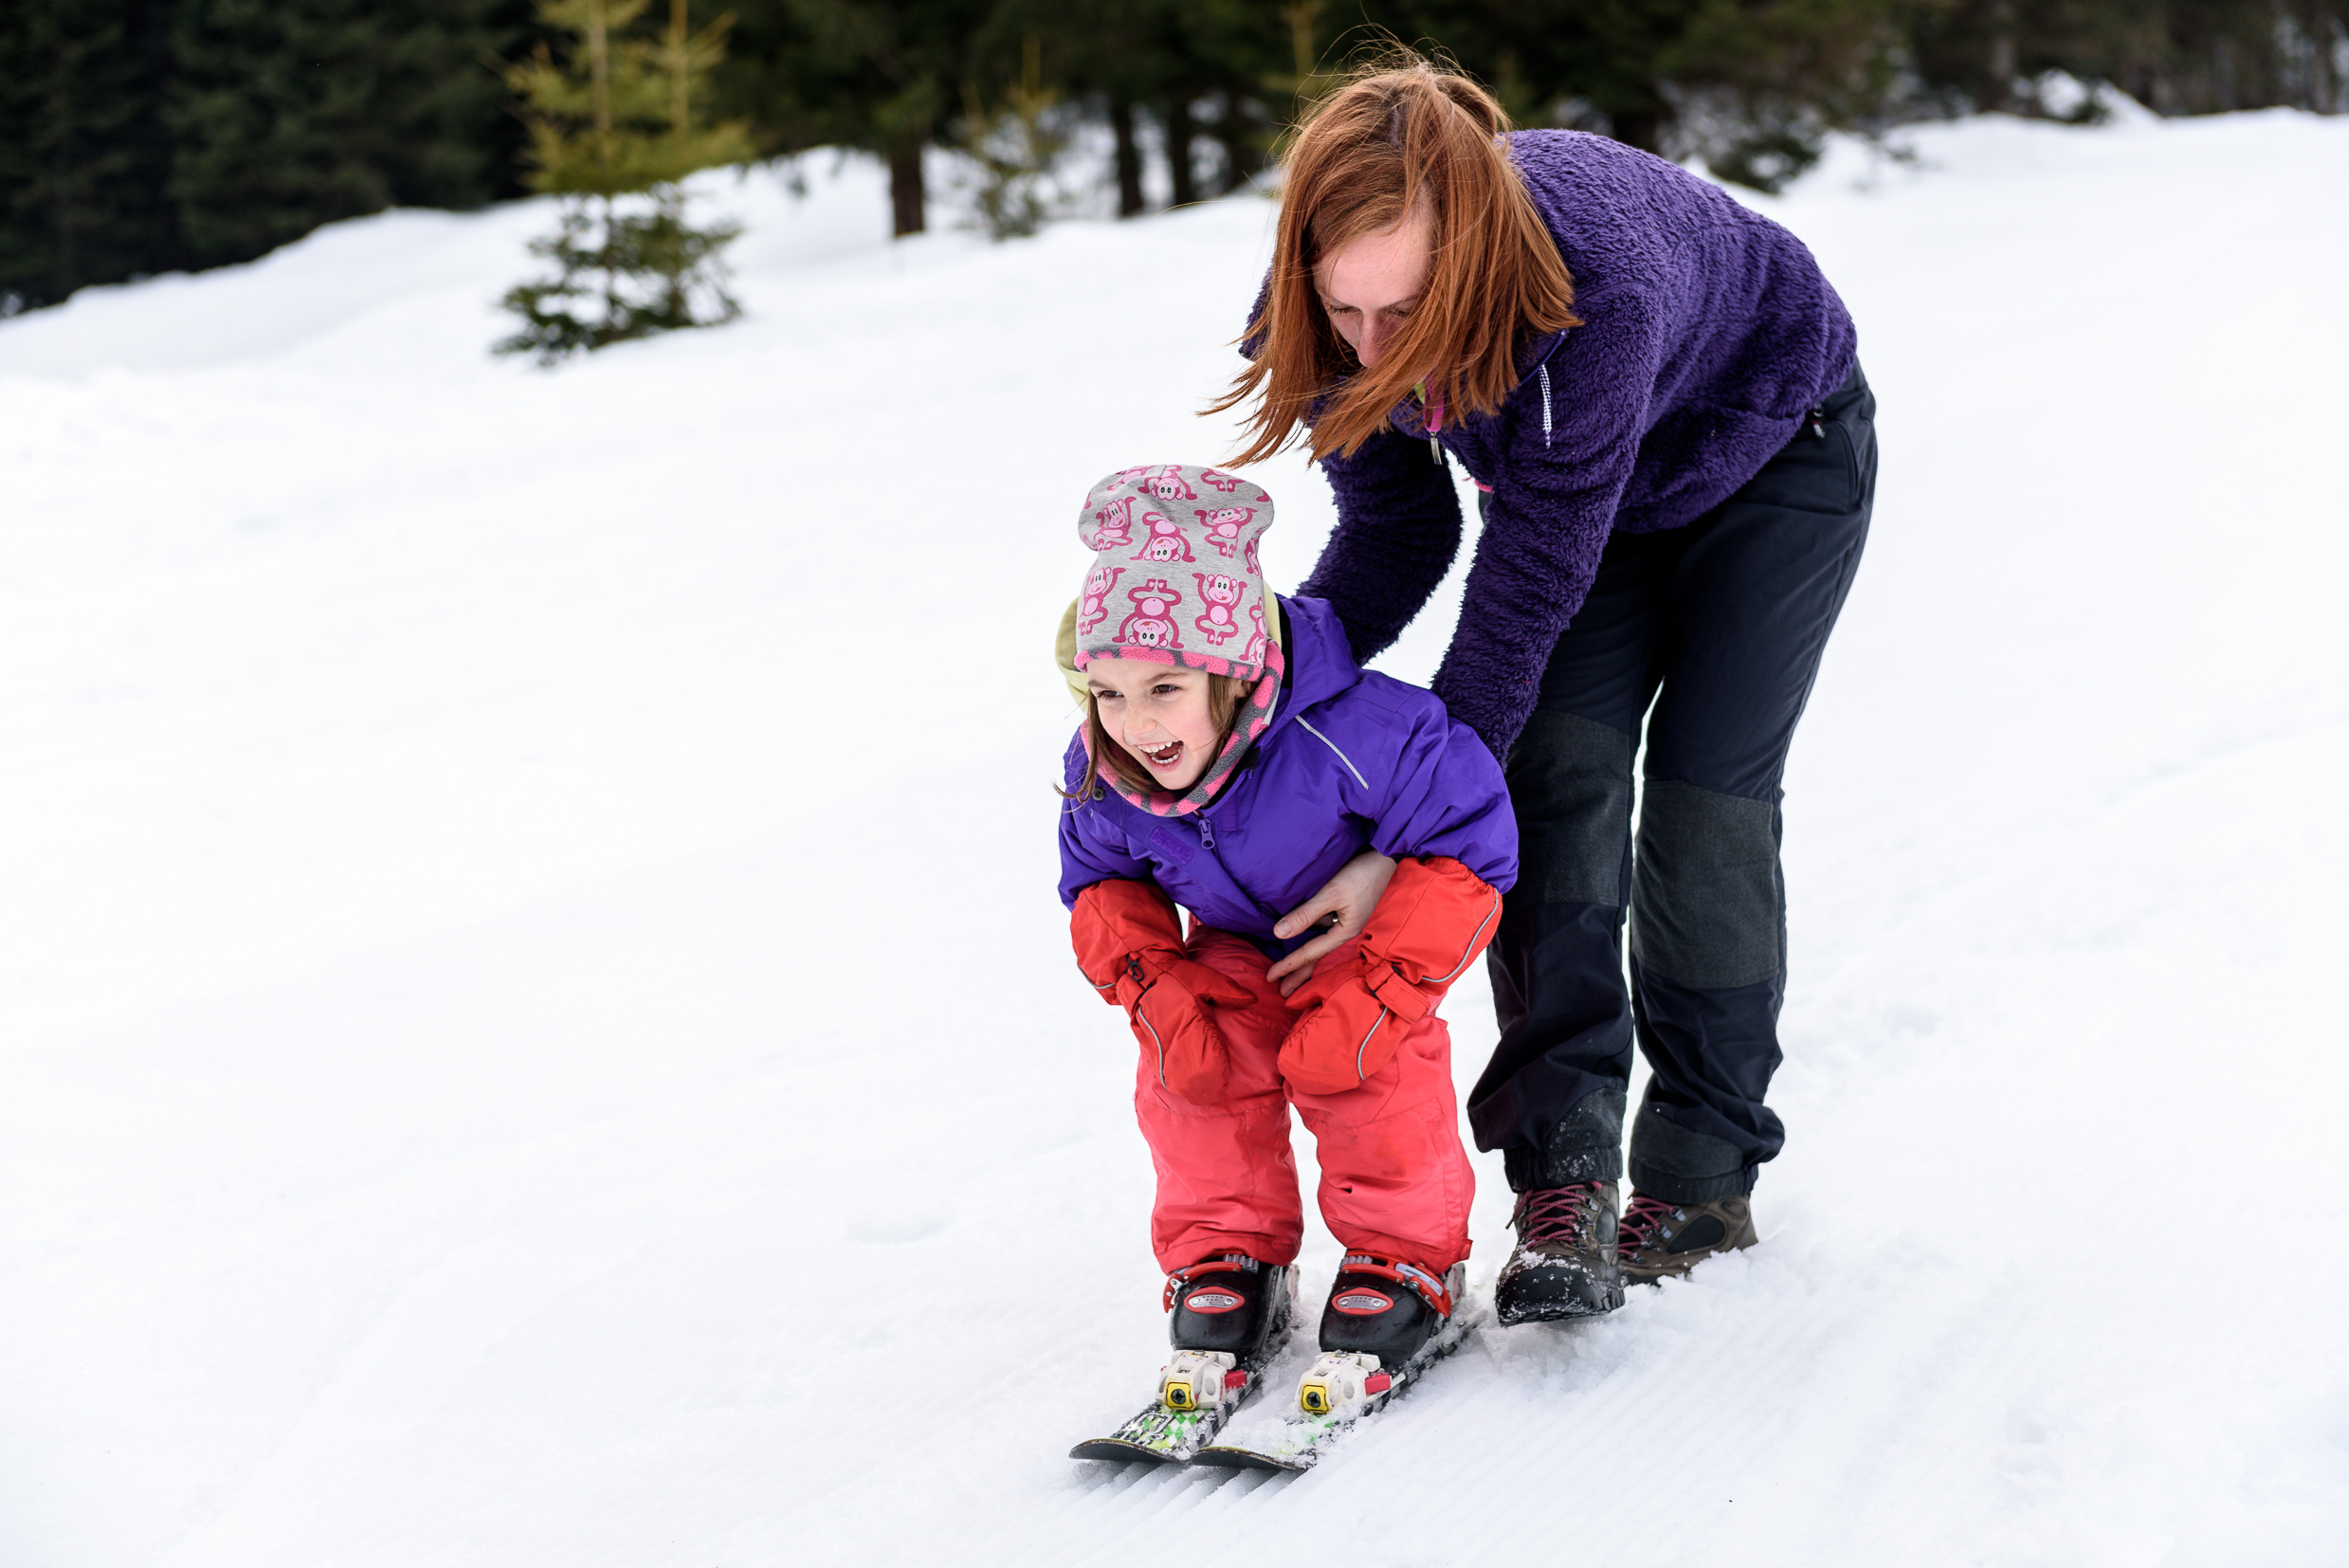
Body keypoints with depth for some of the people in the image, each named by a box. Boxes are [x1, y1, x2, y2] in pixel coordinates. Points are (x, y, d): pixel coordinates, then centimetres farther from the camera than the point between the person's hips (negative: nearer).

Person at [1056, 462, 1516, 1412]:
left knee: (1370, 1076, -25)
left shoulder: (1345, 733, -39)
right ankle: (1227, 1260, 3)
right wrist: (1152, 990, -19)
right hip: (1237, 947, 4)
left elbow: (1466, 845, -31)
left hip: (1379, 932, -4)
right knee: (1190, 1070, -18)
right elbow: (1103, 885, 0)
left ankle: (1405, 1260, -1)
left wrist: (1378, 990, -32)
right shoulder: (1104, 776, -20)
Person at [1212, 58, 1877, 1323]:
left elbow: (1532, 579, -40)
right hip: (1595, 481, 4)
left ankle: (1704, 1168, 8)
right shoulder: (1334, 310, -28)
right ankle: (1565, 1168, -16)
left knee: (1705, 790, -7)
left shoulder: (1596, 288, -47)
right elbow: (1394, 533, -14)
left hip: (1770, 451, -4)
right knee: (1557, 769, -14)